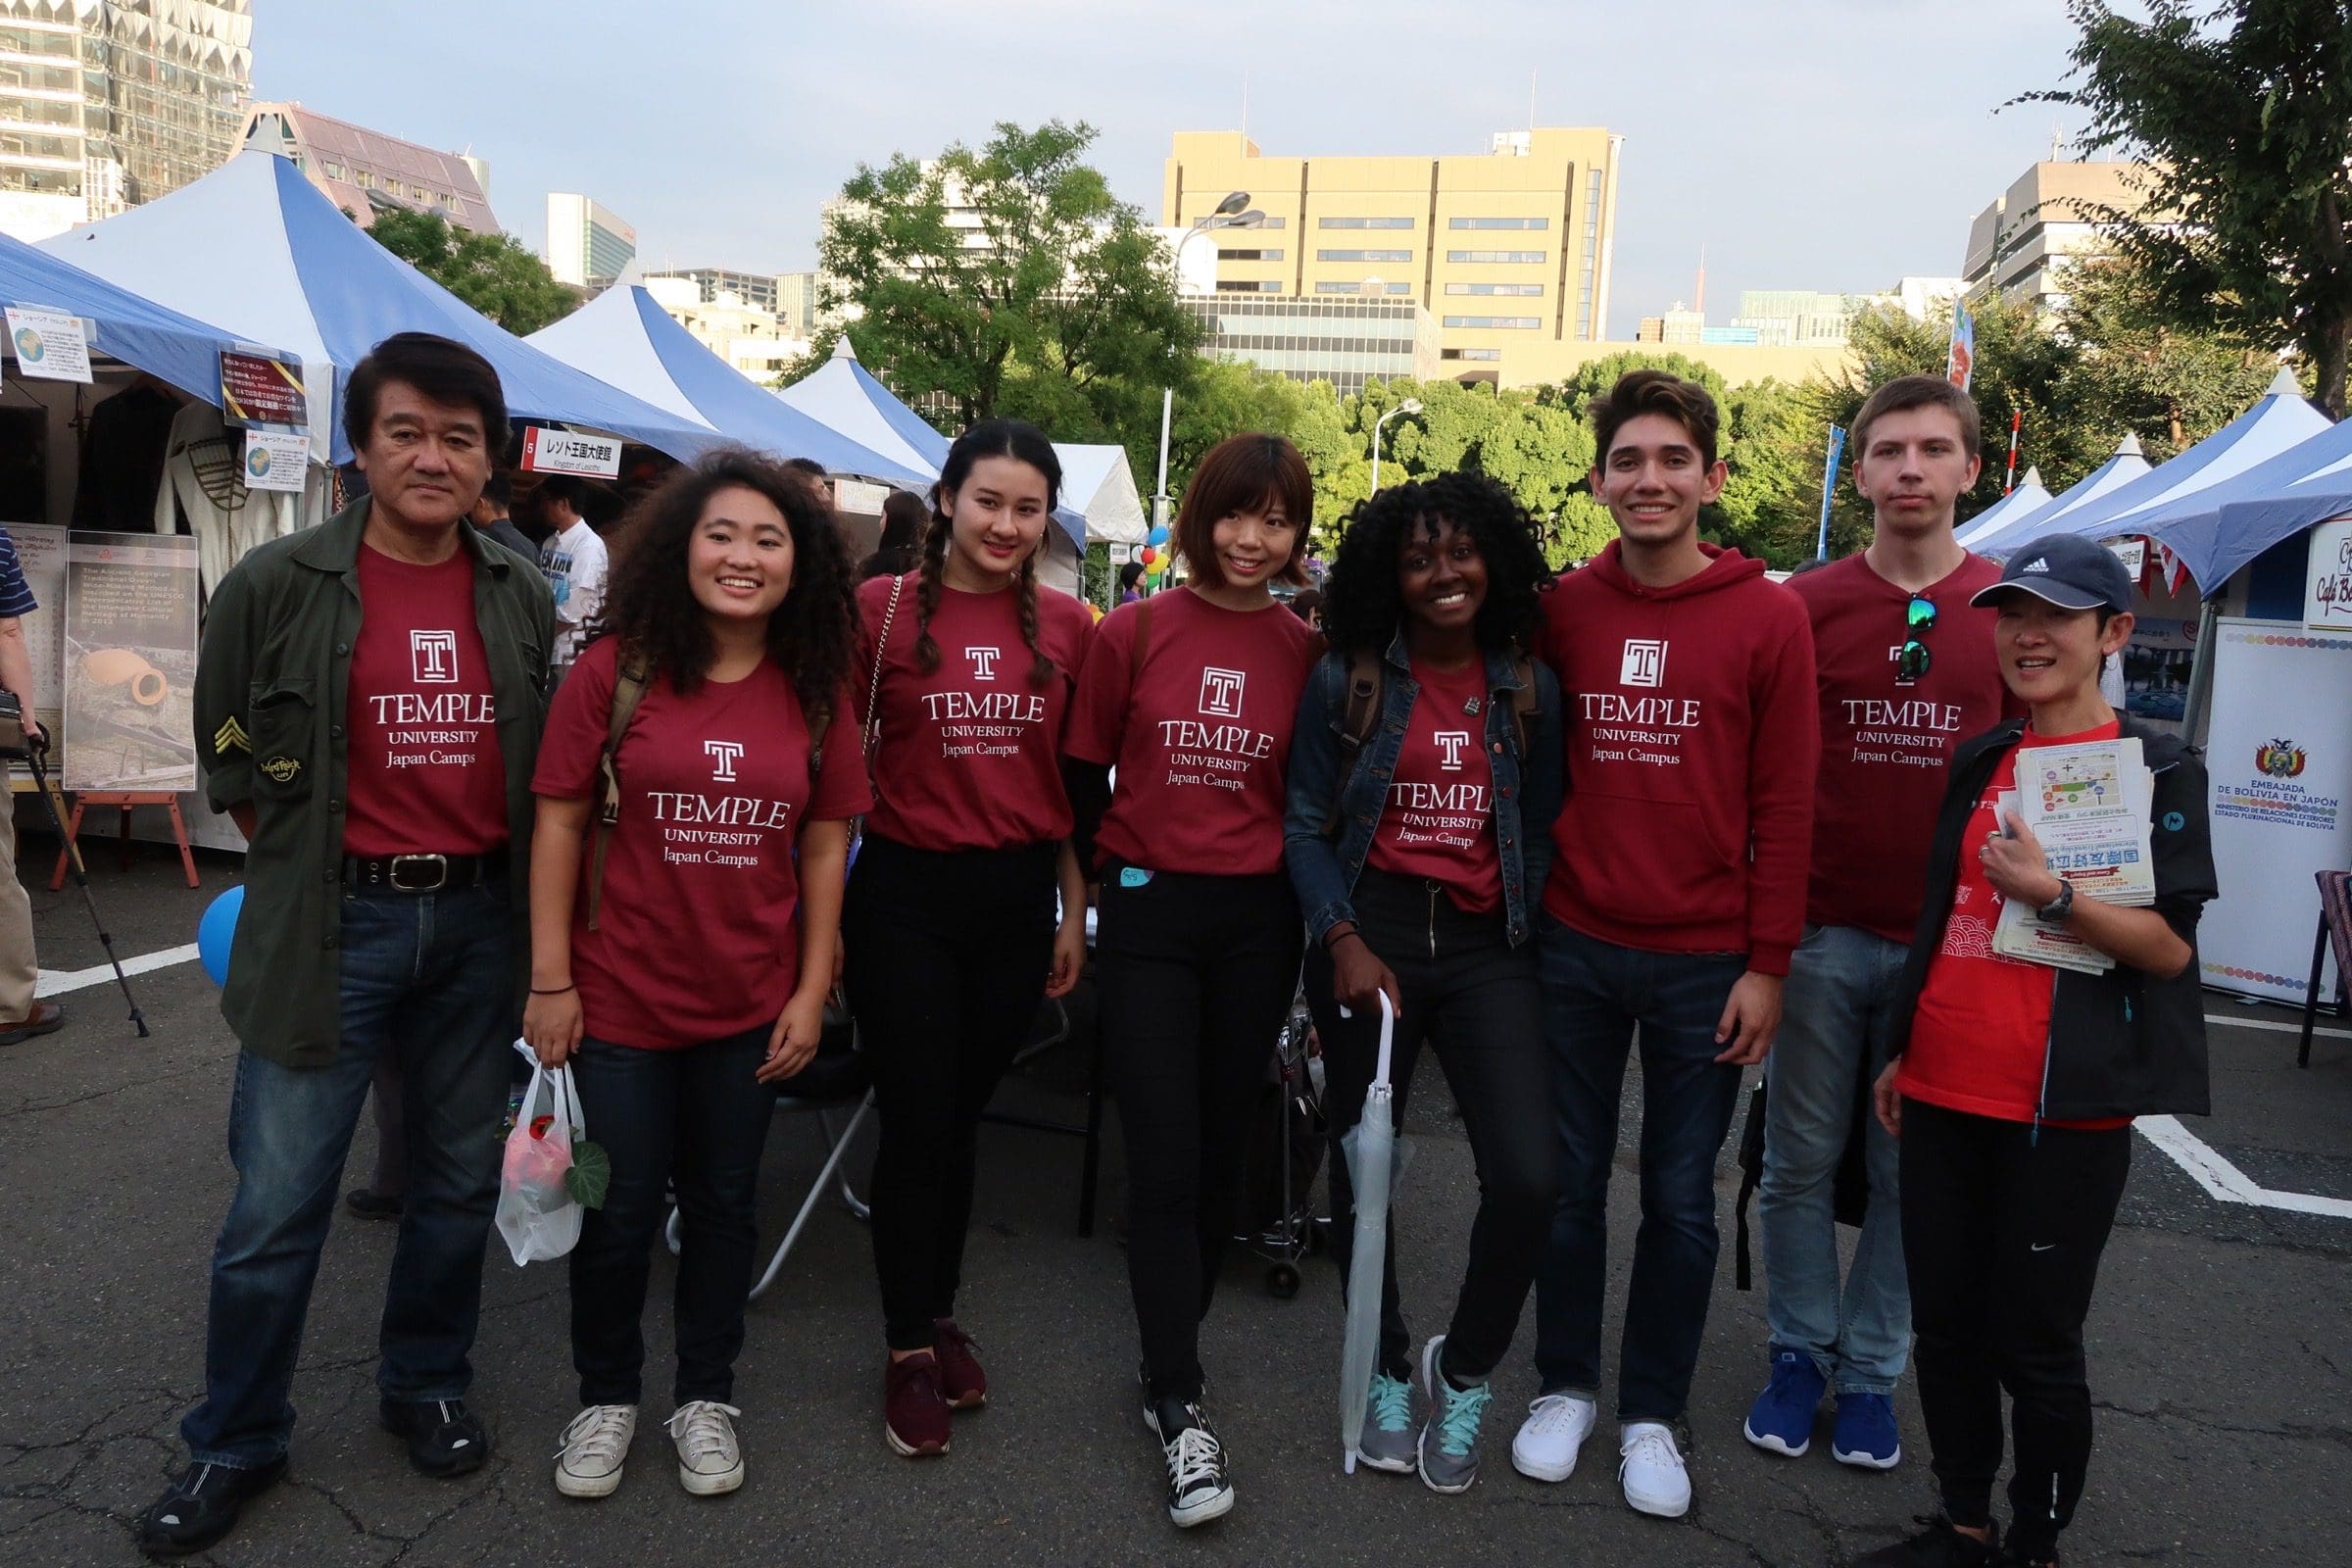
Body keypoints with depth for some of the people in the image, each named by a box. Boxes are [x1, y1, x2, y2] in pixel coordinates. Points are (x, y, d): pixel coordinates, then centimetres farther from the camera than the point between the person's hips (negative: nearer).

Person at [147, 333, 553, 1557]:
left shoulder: (523, 600, 3)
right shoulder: (277, 584, -6)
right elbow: (229, 756, 5)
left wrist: (534, 926, 6)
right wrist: (307, 861, 3)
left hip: (477, 921, 3)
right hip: (332, 926, -3)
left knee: (461, 1179, 15)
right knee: (276, 1205, 3)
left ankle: (425, 1387, 36)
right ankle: (234, 1444, 24)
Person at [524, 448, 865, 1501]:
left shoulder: (817, 689, -3)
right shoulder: (615, 668, -9)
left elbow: (825, 843, 1)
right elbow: (560, 822, -6)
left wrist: (812, 991, -1)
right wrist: (551, 979, -8)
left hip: (751, 1003, 2)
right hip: (621, 993, -2)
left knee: (723, 1201, 16)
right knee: (620, 1208, 12)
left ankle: (706, 1397, 36)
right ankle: (606, 1395, 36)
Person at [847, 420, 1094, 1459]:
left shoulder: (1067, 626, 2)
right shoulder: (882, 609, -6)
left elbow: (1074, 782, 9)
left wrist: (1075, 907, 9)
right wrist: (827, 912, -5)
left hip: (1018, 895, 3)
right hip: (907, 892, -2)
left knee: (963, 1116, 16)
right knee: (915, 1121, 4)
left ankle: (940, 1314, 35)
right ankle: (909, 1349, 22)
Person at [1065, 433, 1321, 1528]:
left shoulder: (1306, 651, 1)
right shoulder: (1133, 632, -3)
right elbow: (1086, 773, 2)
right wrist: (1086, 895, 2)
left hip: (1258, 918, 2)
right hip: (1149, 911, -2)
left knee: (1220, 1147, 12)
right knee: (1164, 1156, -3)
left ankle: (1173, 1347, 32)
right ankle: (1178, 1405, 7)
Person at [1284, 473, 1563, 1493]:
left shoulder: (1530, 689, 6)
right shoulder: (1345, 681, 1)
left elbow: (1540, 831, 10)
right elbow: (1305, 825, 0)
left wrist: (1531, 937, 2)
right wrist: (1343, 940, -11)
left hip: (1487, 943, 1)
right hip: (1369, 931, 0)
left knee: (1529, 1175, -12)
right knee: (1361, 1166, 9)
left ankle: (1463, 1373, 15)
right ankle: (1387, 1371, 33)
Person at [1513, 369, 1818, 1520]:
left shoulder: (1769, 617, -4)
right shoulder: (1561, 608, 2)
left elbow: (1784, 806, -4)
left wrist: (1767, 964, -6)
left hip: (1705, 962, -1)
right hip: (1575, 948, 2)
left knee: (1680, 1199, 10)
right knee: (1570, 1181, 12)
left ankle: (1652, 1414, 29)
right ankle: (1566, 1387, 32)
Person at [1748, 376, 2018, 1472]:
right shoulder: (1805, 606, 0)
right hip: (1819, 934, 0)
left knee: (1910, 1175, 10)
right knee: (1800, 1163, 9)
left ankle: (1870, 1370, 26)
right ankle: (1799, 1351, 27)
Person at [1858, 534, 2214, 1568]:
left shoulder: (2157, 770, -4)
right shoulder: (1980, 763, 12)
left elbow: (2168, 947, -9)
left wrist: (2050, 893, -24)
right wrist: (1904, 1052, 18)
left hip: (2064, 1107, -5)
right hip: (1944, 1093, 6)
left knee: (2037, 1346, 5)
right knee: (1945, 1327, 13)